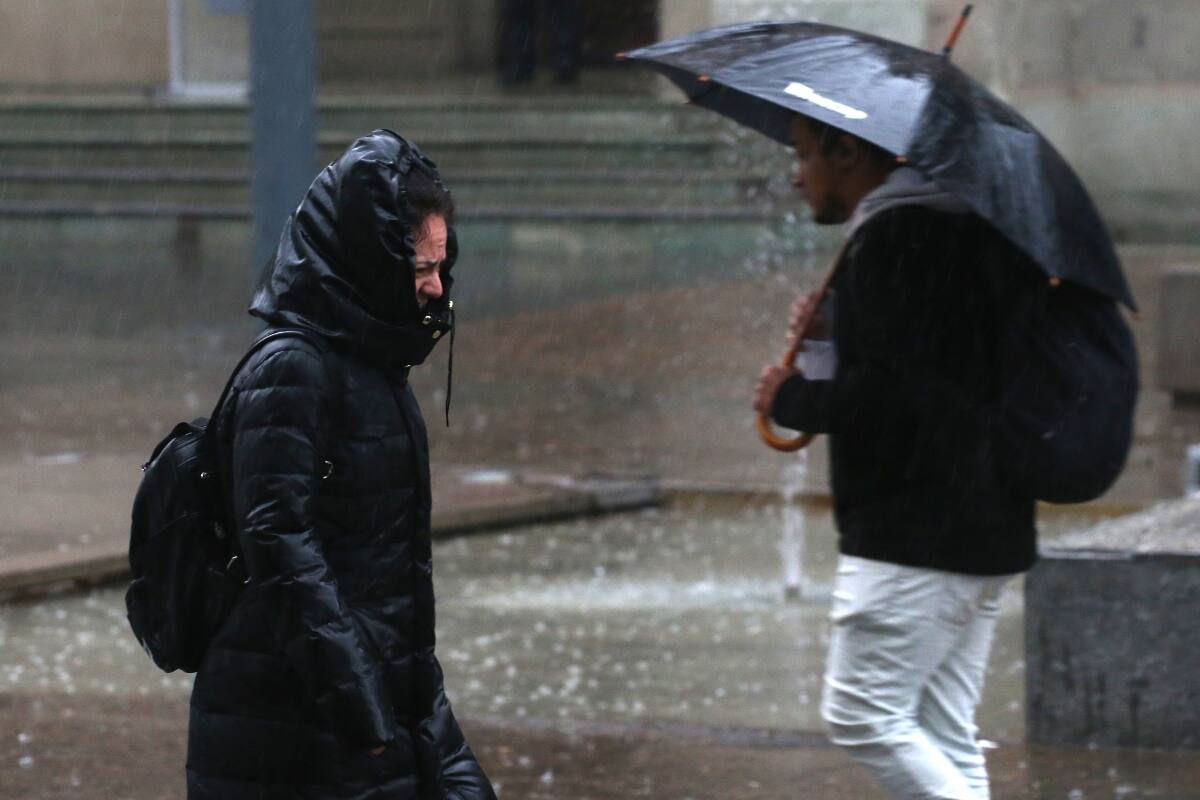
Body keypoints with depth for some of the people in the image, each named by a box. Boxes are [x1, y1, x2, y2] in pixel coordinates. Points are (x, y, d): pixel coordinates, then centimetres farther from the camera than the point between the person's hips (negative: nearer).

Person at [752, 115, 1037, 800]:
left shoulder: (893, 234, -14)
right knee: (945, 733, 9)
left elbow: (889, 391, -22)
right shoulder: (966, 227, 18)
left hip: (911, 534, -10)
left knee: (862, 714, -8)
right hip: (987, 533, 10)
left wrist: (793, 400, -7)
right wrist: (837, 327, 15)